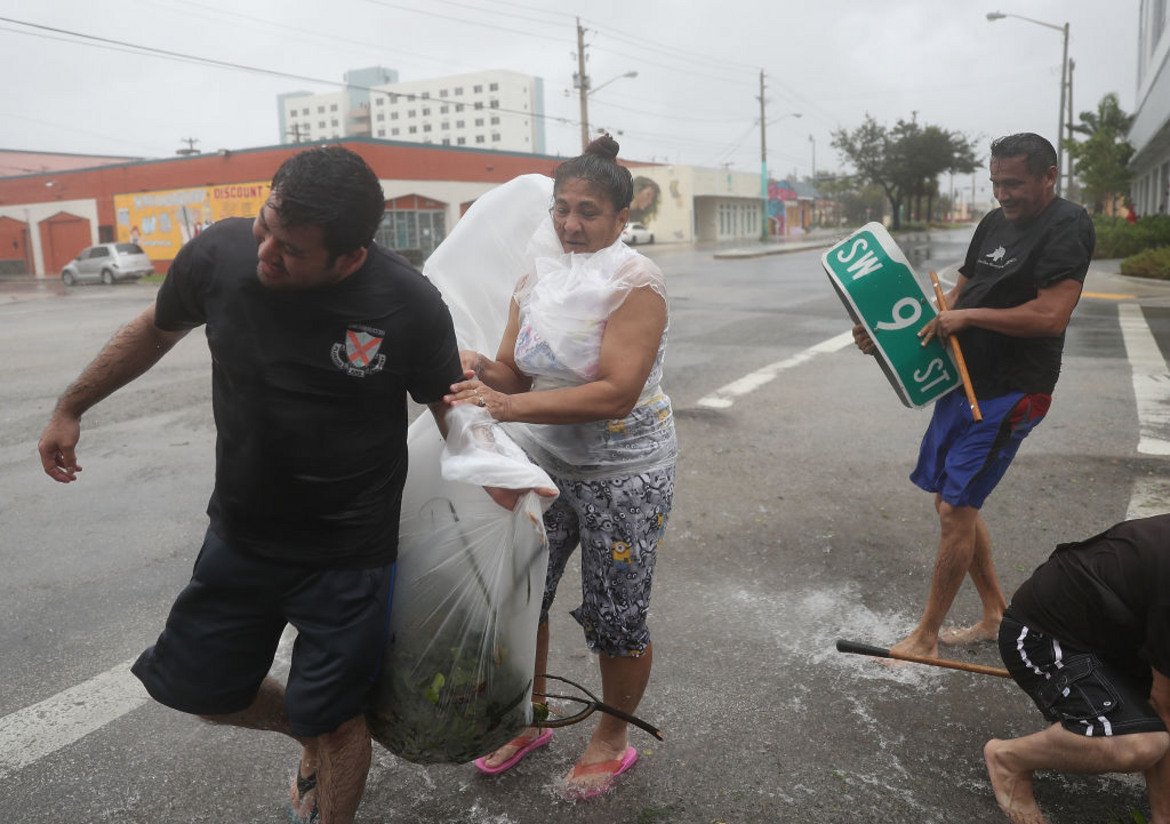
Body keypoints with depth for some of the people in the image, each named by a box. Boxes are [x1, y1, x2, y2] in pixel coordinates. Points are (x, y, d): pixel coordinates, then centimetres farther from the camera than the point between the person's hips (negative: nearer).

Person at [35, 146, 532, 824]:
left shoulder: (409, 305, -22)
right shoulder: (218, 253, -13)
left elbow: (455, 413, -7)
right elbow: (156, 330, 8)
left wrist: (511, 496, -22)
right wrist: (71, 407, 18)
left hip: (349, 557, -4)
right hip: (240, 536, 5)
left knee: (332, 722, 8)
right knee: (197, 686, 20)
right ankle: (310, 735, 49)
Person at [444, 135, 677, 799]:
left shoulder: (637, 282, -17)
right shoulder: (537, 277, 0)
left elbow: (616, 393, -28)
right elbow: (516, 376, 2)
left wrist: (510, 406, -34)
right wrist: (482, 370, -21)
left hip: (622, 474, -5)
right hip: (545, 461, 6)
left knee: (615, 617, 7)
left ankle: (613, 740, 34)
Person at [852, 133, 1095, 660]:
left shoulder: (1068, 227, -12)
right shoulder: (994, 223, 12)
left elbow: (1051, 316, -22)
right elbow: (955, 298, 14)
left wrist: (969, 316, -17)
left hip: (1010, 394, -9)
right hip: (964, 382, 9)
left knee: (956, 508, -5)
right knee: (951, 499, 13)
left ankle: (926, 638, 9)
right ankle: (995, 615, 30)